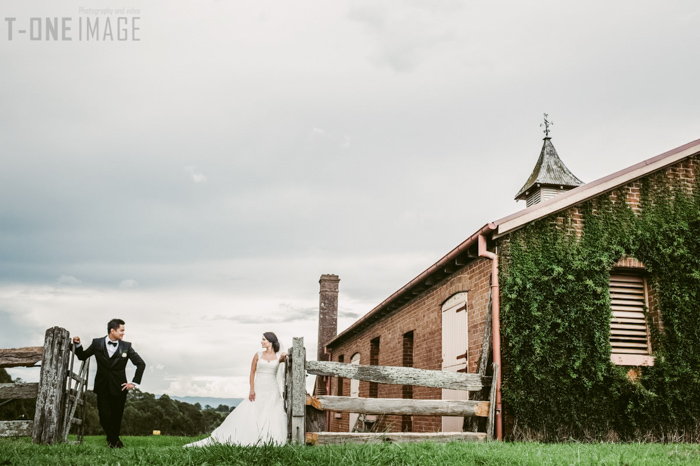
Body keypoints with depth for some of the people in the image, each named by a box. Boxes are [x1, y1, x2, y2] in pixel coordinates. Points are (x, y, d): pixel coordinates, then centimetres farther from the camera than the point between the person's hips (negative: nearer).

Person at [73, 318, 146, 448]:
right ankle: (114, 440, 19)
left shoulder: (126, 346, 0)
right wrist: (78, 345, -6)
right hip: (102, 387, 0)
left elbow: (141, 364, 4)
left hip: (119, 388, 0)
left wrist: (134, 383, 0)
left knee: (117, 417, 6)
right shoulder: (97, 343, 1)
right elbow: (82, 356, 12)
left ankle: (113, 439, 30)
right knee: (105, 417, -3)